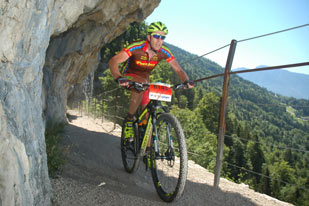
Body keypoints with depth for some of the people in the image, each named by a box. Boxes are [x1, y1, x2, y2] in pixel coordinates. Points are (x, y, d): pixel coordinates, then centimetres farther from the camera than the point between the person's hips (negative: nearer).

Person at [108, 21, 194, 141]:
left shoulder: (164, 52, -16)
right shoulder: (136, 48, -29)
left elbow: (178, 70, -9)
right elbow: (113, 62, -35)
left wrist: (186, 81, -30)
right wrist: (119, 78, -54)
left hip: (145, 80, 4)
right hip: (129, 77, -4)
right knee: (142, 83, -38)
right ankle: (129, 120, -23)